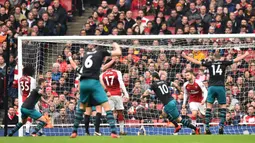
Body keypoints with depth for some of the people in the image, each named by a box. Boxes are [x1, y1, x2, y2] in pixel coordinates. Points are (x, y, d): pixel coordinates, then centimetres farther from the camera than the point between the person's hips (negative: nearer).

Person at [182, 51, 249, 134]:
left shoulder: (209, 63, 10)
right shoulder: (224, 63, 9)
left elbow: (196, 62, 12)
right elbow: (236, 60, 16)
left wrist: (185, 56, 22)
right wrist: (245, 55, 31)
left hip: (211, 87, 1)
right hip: (221, 87, -1)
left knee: (209, 106, 2)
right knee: (223, 106, 6)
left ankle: (207, 127, -6)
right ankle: (221, 126, -9)